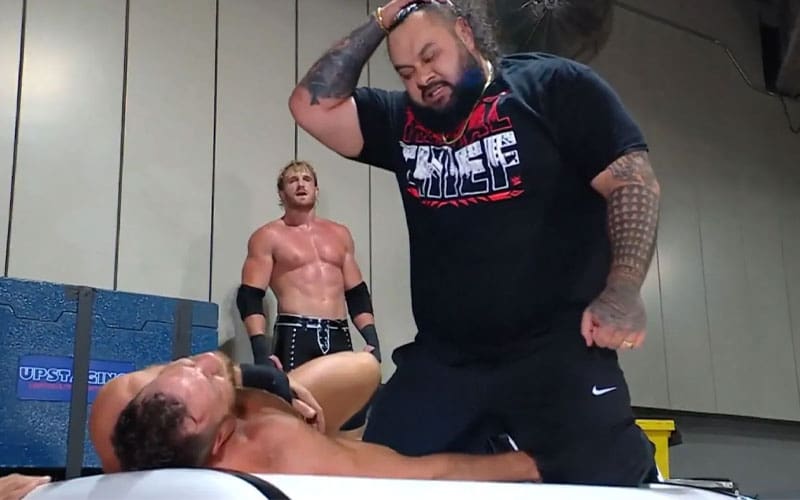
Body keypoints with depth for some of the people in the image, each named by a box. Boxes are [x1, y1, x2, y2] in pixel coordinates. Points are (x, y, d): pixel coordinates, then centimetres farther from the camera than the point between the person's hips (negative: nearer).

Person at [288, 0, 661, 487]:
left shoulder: (554, 85, 2)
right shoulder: (402, 120, 16)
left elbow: (633, 180, -4)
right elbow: (312, 104, 8)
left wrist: (623, 290, -18)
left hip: (557, 350, -4)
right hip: (440, 359, 5)